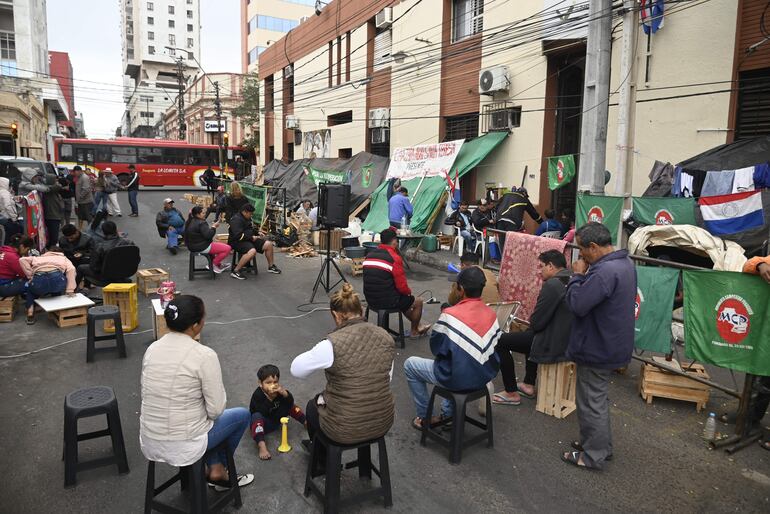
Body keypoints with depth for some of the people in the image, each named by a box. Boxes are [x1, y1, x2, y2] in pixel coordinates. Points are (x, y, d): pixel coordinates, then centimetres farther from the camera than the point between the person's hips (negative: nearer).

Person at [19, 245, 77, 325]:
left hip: (39, 280, 2)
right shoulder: (63, 258, 32)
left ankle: (30, 312, 19)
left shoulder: (39, 258, 38)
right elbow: (71, 269, 11)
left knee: (30, 288, 37)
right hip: (57, 278, -2)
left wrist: (30, 276, 22)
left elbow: (22, 260, 21)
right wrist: (70, 290, 7)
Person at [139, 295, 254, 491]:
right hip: (184, 448, -6)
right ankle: (219, 470, 35)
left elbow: (148, 395, 10)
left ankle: (214, 468, 31)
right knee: (242, 414, 21)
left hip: (149, 443, 6)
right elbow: (216, 410, -16)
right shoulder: (204, 355, -21)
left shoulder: (152, 348, -1)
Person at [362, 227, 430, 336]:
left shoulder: (369, 255, 5)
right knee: (418, 301, 19)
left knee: (405, 299, 33)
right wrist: (409, 292, 7)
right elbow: (402, 286, -17)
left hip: (371, 300, 7)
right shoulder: (394, 258, -18)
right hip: (388, 301, -7)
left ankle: (417, 326, 42)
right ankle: (414, 331, 37)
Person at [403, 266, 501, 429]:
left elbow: (435, 348, -11)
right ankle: (448, 413, 38)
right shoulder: (492, 314, -6)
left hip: (457, 379, -6)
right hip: (484, 377, 6)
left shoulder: (450, 314, -23)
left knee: (410, 365, 17)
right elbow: (493, 348, 3)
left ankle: (424, 417, 26)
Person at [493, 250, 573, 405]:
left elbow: (536, 323, -20)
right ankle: (529, 385, 36)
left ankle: (511, 393, 9)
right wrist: (534, 323, 11)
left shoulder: (552, 285, -21)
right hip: (571, 341, 9)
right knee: (530, 334, 34)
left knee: (501, 342, 1)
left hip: (555, 345, -9)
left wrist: (532, 321, 3)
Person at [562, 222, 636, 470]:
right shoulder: (625, 263, 5)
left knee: (591, 402, 5)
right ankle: (601, 444, 39)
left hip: (597, 349, -10)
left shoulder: (605, 271, -30)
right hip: (611, 344, 10)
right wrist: (585, 275, -1)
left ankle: (593, 455, 20)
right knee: (597, 398, 24)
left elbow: (578, 304, -28)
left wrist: (577, 276, -18)